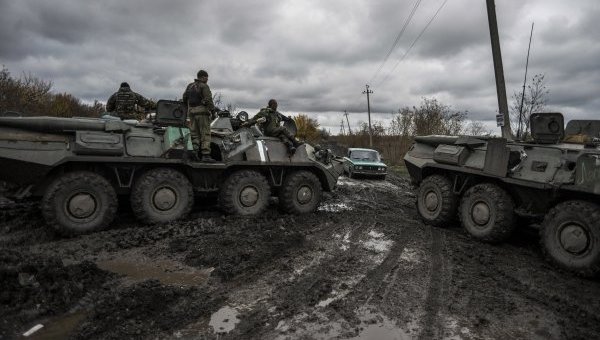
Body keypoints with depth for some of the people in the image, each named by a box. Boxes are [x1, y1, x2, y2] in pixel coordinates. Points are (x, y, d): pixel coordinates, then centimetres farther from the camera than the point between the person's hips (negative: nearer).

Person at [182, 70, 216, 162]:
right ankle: (206, 155, -12)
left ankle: (194, 154, 1)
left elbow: (184, 98, 21)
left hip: (192, 113, 7)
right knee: (205, 134, -7)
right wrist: (212, 109, -10)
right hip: (202, 112, -7)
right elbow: (208, 99, -15)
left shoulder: (190, 86, 17)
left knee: (194, 134, 8)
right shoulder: (204, 86, -5)